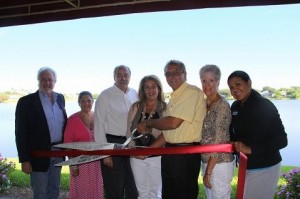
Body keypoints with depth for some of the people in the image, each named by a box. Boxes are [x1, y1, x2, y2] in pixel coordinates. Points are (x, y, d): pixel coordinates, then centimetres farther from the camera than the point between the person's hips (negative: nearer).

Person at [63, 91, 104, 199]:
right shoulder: (72, 119, -6)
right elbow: (68, 143, -7)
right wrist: (73, 164, -11)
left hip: (97, 161, 4)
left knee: (96, 189, 11)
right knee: (82, 190, 5)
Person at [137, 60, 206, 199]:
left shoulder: (192, 92, -13)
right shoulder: (174, 97, 15)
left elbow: (173, 123, -20)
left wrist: (148, 123, -5)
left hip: (186, 155, -9)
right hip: (169, 152, 9)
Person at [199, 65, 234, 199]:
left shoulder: (222, 105, -18)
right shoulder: (204, 103, 5)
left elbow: (219, 141, -20)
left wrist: (208, 172, -17)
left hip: (219, 163, -7)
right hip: (206, 161, 7)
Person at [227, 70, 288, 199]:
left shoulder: (265, 106, -16)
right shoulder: (235, 106, 2)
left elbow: (281, 140, -18)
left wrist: (250, 149, -22)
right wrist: (234, 144, -8)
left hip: (264, 168, -6)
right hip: (244, 166, 6)